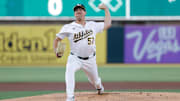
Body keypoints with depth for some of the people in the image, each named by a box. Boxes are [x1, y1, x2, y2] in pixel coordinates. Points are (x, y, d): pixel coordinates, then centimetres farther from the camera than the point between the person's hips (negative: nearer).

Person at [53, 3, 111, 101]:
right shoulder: (69, 27, -4)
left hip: (90, 59, 3)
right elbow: (57, 39, 0)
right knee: (69, 71, -34)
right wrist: (56, 51, -17)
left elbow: (107, 24, 12)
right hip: (75, 58, -2)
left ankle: (99, 86, 56)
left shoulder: (93, 25, 5)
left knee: (94, 80, 16)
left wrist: (106, 9, 11)